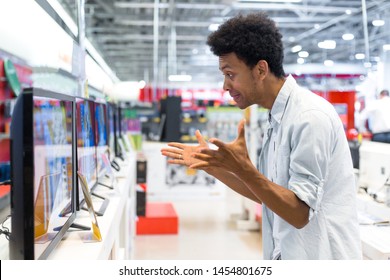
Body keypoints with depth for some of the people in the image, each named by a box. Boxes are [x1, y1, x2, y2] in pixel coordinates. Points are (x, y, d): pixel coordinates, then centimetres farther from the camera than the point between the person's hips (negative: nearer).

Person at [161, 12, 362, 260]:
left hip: (319, 260, -8)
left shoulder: (311, 117, -20)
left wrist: (244, 169, -31)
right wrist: (213, 165, 9)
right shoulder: (279, 118, 6)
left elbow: (300, 213, -22)